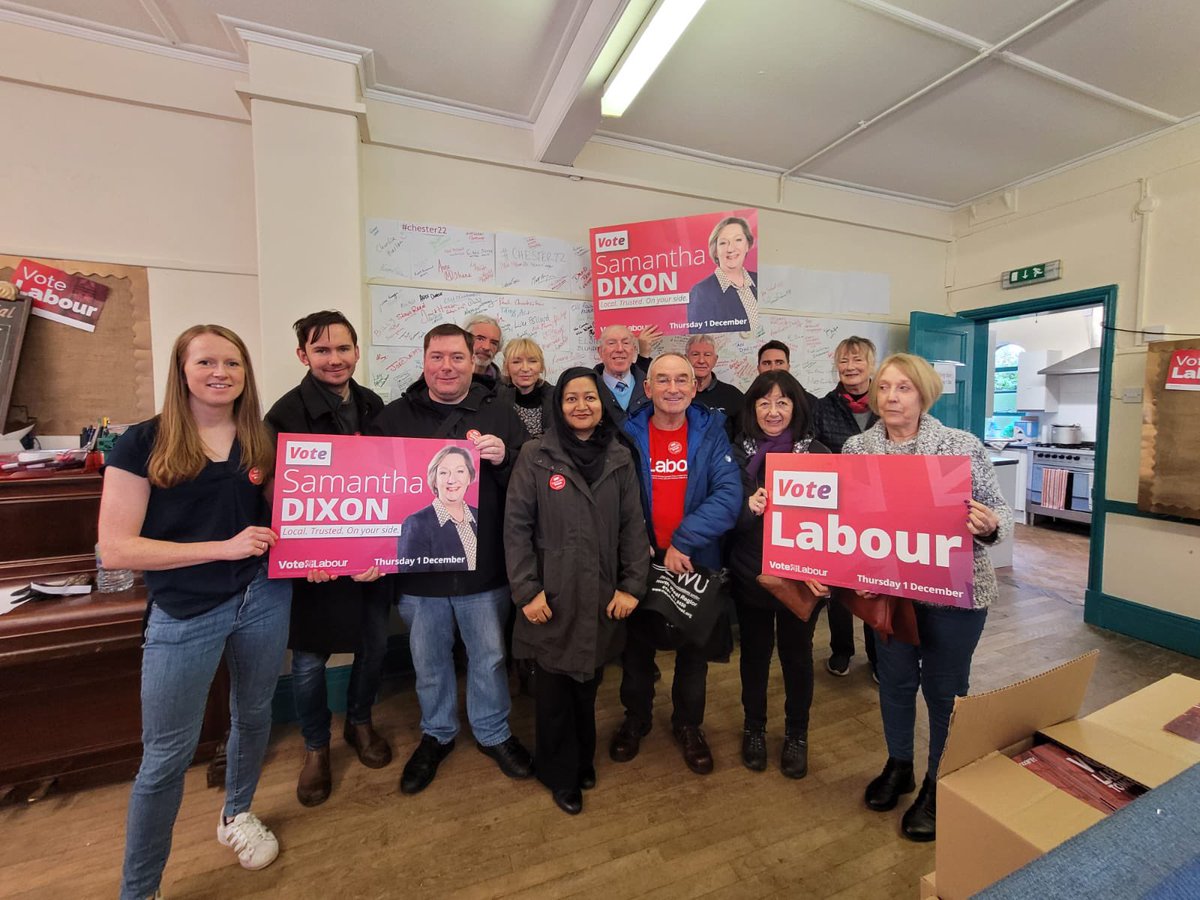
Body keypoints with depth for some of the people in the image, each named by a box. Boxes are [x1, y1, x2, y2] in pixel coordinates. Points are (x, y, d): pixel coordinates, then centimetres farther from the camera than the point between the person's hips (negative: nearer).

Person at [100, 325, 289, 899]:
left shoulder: (261, 442, 1)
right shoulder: (144, 443, -8)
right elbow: (116, 549, -12)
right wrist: (224, 547, -20)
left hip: (263, 599, 4)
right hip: (184, 614, -3)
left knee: (253, 715, 20)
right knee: (166, 755, 7)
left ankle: (237, 815, 48)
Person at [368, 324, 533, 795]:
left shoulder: (499, 413, -1)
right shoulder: (394, 417, 1)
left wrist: (502, 458, -22)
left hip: (484, 565, -1)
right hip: (417, 566, 1)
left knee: (489, 656, 16)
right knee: (429, 661, 19)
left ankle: (493, 732, 41)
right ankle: (436, 734, 45)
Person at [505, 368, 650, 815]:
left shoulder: (620, 458, 2)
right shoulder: (536, 456, -6)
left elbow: (633, 526, 2)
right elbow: (516, 526, -7)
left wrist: (632, 585, -4)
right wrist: (526, 590, -10)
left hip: (601, 595, 3)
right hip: (552, 594, -2)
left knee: (589, 683, 17)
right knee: (555, 687, 12)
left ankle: (583, 759, 44)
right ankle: (560, 773, 37)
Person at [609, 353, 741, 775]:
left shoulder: (711, 432, -8)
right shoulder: (628, 434, -6)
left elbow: (729, 495, -18)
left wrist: (682, 542, -24)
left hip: (697, 564, 0)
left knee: (694, 652, 19)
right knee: (637, 649, 18)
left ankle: (689, 725, 44)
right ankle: (636, 718, 44)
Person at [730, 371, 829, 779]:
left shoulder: (817, 453, -4)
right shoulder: (738, 453, -3)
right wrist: (747, 506, -25)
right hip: (750, 573, 1)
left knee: (797, 652, 15)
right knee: (755, 651, 15)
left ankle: (796, 734, 38)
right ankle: (754, 728, 38)